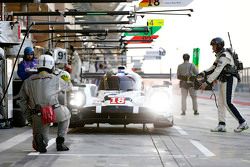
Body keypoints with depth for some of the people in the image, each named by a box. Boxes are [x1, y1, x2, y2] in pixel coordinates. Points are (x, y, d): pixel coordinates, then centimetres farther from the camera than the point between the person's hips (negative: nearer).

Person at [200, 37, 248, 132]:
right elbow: (213, 68, 17)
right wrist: (204, 73, 0)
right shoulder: (219, 55, 16)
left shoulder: (224, 56, -19)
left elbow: (217, 71, -25)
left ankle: (242, 123, -9)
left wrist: (206, 83, -26)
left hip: (230, 81, -10)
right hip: (223, 82, 10)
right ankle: (221, 125, 2)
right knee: (221, 103, 4)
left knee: (228, 103, -14)